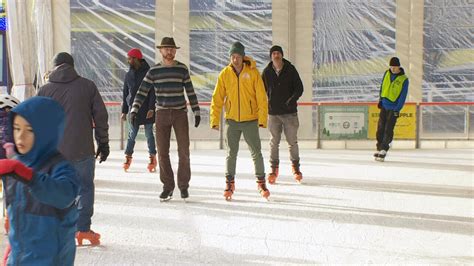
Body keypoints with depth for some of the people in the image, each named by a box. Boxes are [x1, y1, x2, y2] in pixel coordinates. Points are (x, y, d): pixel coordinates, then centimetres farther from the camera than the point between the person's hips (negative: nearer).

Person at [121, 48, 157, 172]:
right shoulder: (129, 75, 10)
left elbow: (153, 92, -7)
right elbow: (125, 94, 14)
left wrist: (151, 108, -15)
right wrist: (124, 111, 11)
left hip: (147, 110, -3)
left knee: (149, 134, 3)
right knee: (132, 135, 4)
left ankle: (152, 157, 12)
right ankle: (128, 157, 13)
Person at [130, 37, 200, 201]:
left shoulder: (182, 69, 3)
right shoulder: (154, 70, 2)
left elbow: (190, 92, 6)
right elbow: (142, 91, -2)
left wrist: (197, 112, 5)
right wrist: (134, 109, -15)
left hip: (180, 113, 0)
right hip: (162, 114, 1)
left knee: (184, 151, -3)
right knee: (162, 151, 1)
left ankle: (183, 185, 12)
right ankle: (168, 186, 13)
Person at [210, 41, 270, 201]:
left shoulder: (253, 72, -6)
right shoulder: (225, 74, -1)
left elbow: (262, 97, -6)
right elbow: (217, 98, 0)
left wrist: (262, 119, -12)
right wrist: (215, 120, -6)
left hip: (250, 120, -1)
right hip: (232, 120, 1)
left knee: (256, 153, 4)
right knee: (231, 153, 8)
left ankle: (261, 182, 18)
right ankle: (230, 183, 20)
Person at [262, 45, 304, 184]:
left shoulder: (291, 70, -1)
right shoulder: (266, 72, 4)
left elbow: (299, 88, -1)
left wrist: (291, 100, -15)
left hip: (290, 112, -1)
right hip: (273, 112, 1)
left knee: (292, 141, 4)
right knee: (274, 142, 4)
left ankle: (295, 167, 18)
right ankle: (274, 168, 12)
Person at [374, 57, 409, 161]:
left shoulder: (404, 79, -11)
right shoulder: (387, 73, 3)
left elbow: (403, 96, -11)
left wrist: (398, 109, -15)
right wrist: (380, 100, 9)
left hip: (393, 108, -5)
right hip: (384, 106, 5)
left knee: (388, 130, -7)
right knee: (380, 128, 7)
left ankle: (383, 151, -7)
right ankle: (379, 149, 16)